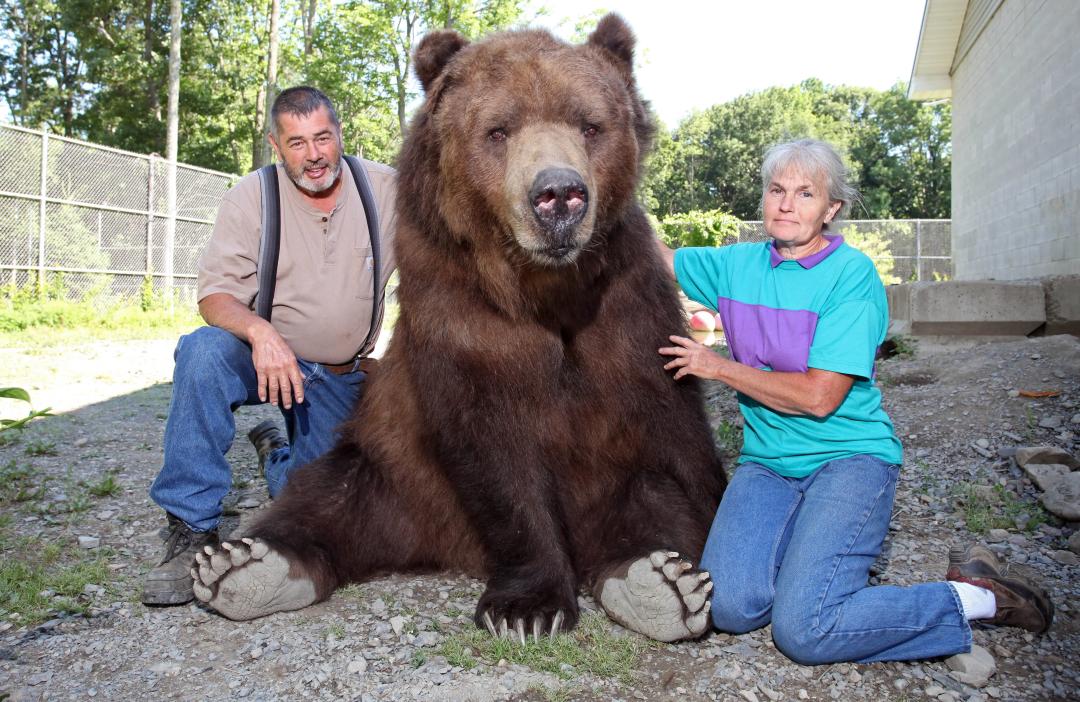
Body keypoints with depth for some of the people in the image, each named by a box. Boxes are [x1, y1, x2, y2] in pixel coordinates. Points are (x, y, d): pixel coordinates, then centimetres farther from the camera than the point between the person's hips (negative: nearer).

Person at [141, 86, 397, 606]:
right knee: (204, 350, -36)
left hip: (343, 378, 2)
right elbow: (215, 294, -18)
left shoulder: (386, 188, -6)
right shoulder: (251, 197, -11)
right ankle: (191, 531, -24)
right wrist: (259, 330, -40)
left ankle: (275, 452, 36)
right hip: (264, 354, -1)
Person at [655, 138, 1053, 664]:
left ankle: (973, 597, 0)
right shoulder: (738, 265, 6)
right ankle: (812, 545, 11)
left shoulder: (852, 274, -10)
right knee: (731, 606, -19)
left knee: (803, 630, -22)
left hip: (847, 457, -4)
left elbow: (820, 397, -17)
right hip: (765, 464, 5)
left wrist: (719, 367, -10)